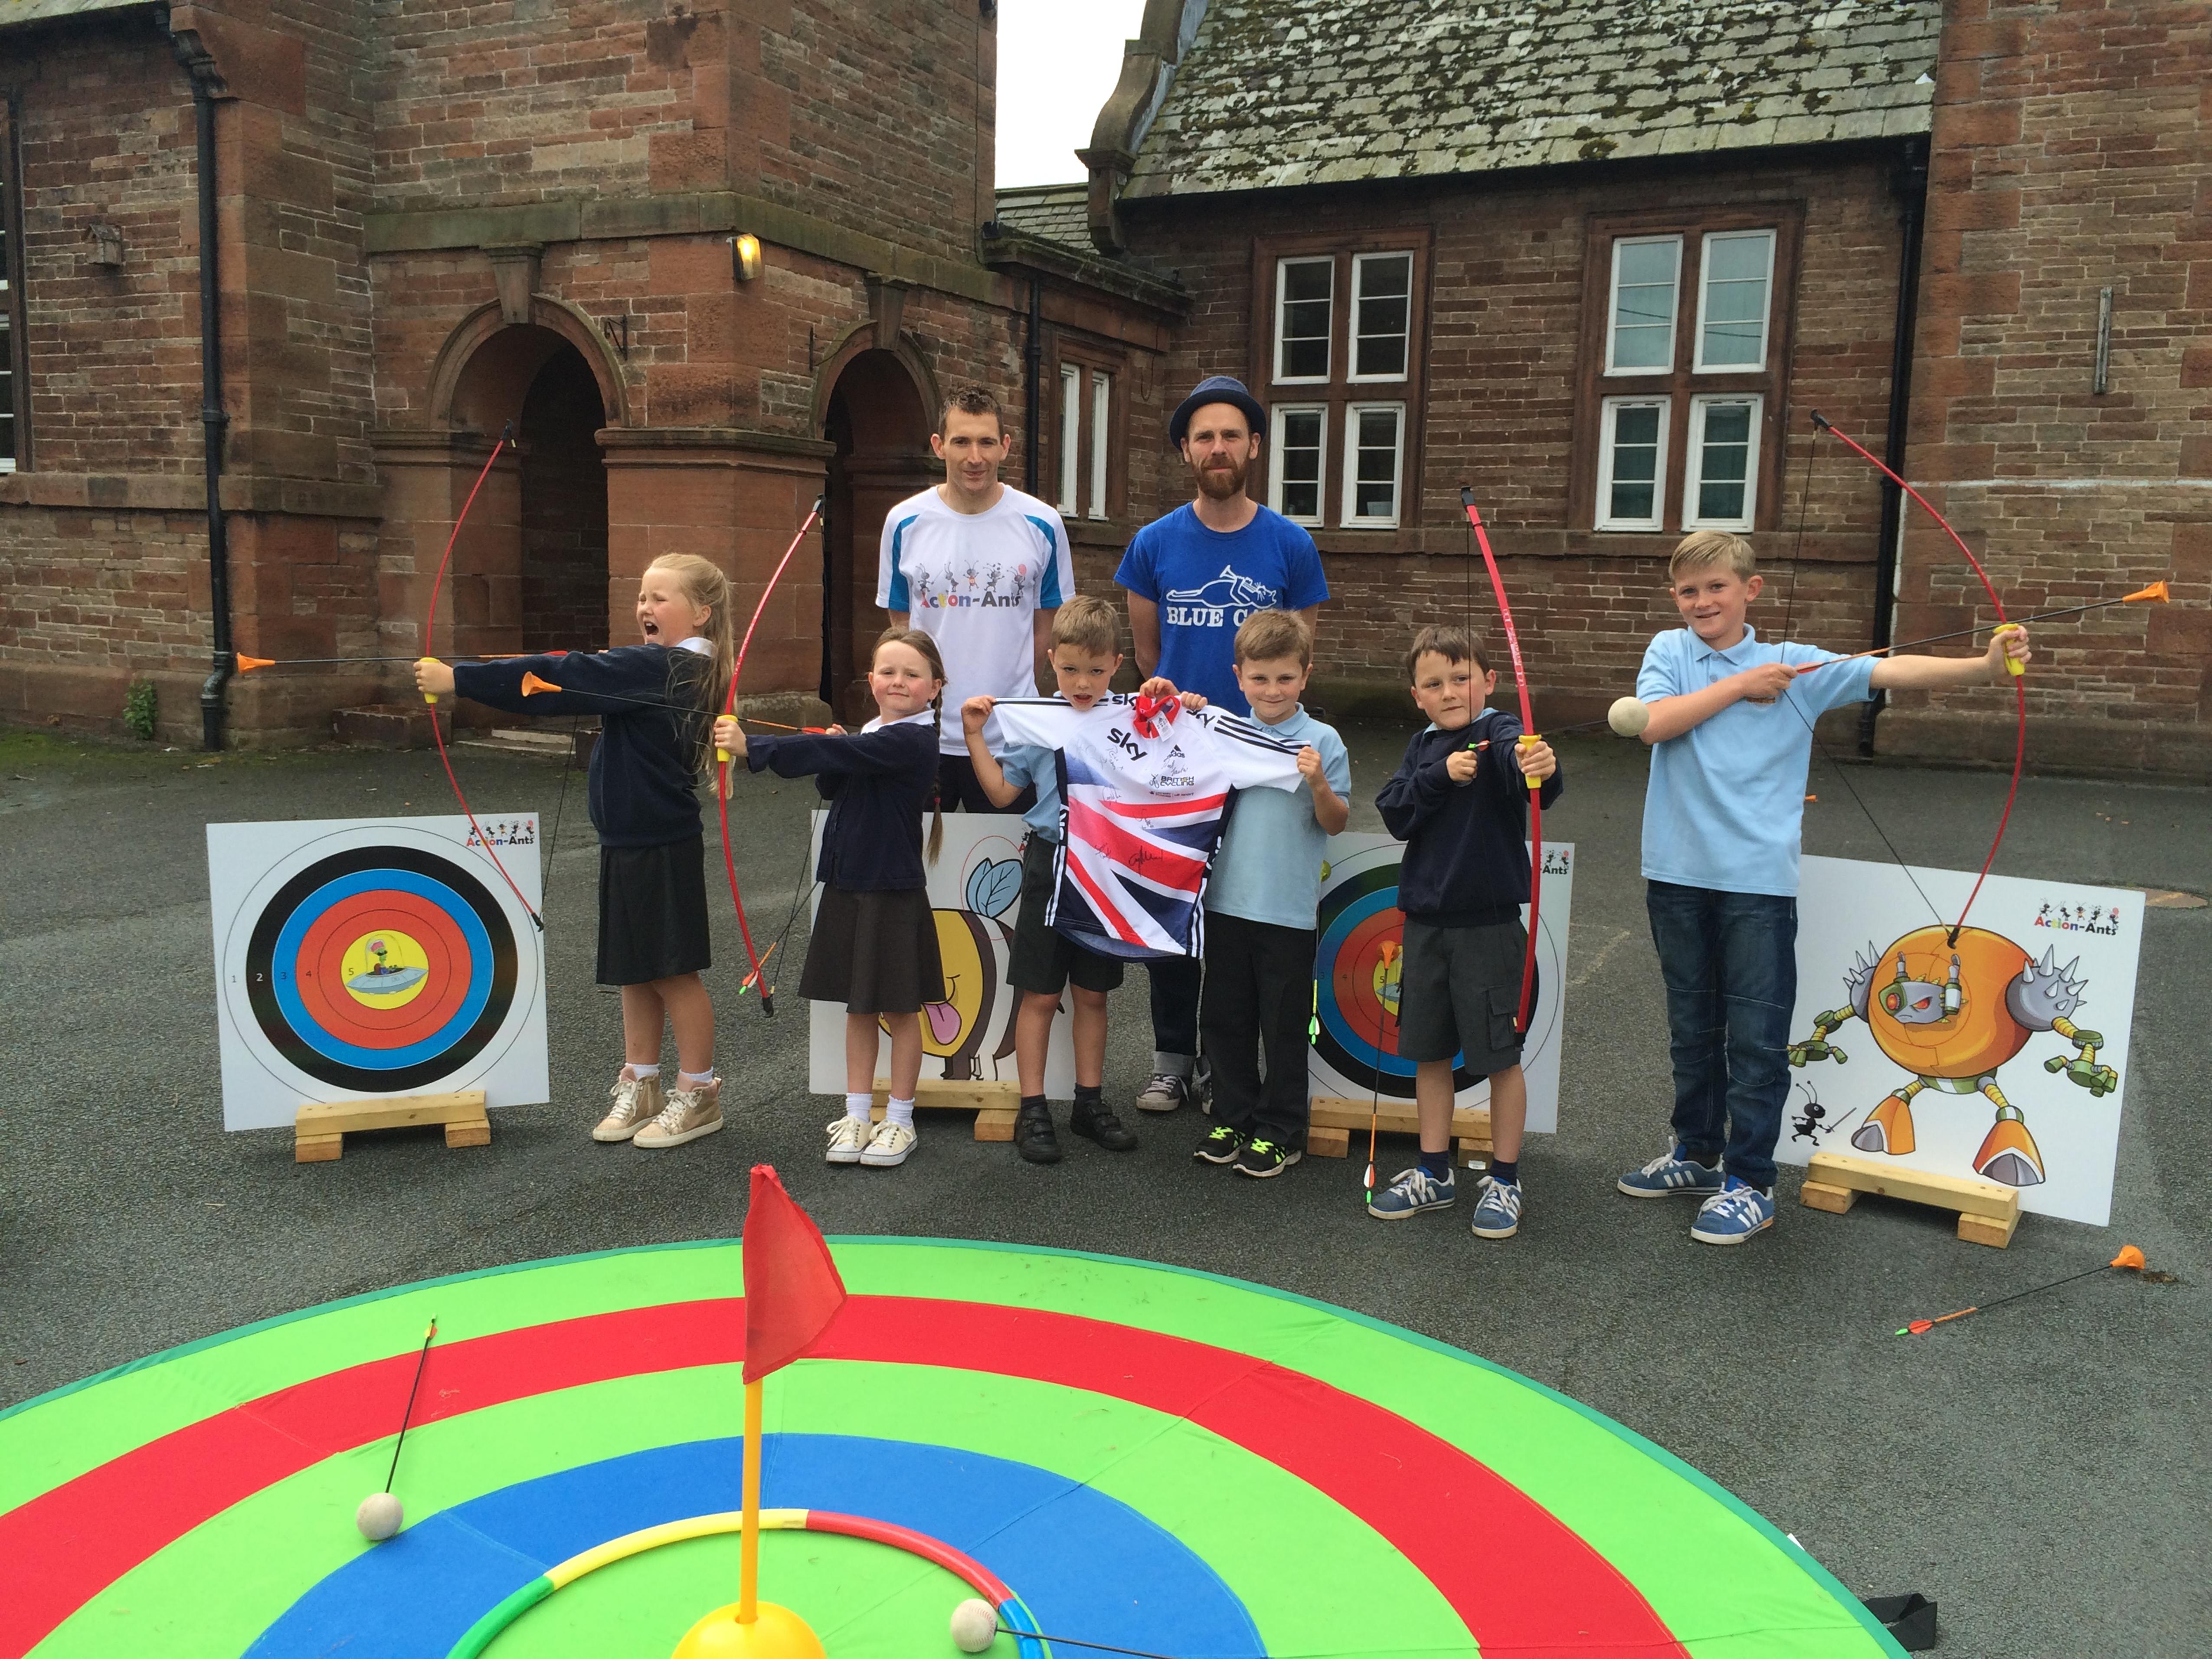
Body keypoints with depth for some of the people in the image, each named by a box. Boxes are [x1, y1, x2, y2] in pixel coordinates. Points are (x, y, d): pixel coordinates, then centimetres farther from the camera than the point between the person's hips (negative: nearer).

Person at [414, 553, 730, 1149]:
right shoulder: (680, 669, 10)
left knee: (673, 970, 3)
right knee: (636, 969, 16)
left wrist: (459, 679, -21)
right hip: (629, 841, 9)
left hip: (661, 847, -9)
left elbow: (562, 681, -23)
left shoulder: (657, 667, -19)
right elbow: (574, 686, 14)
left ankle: (697, 1094, 16)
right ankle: (640, 1084, 27)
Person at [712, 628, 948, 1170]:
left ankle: (899, 1119, 18)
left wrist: (751, 747, -32)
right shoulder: (868, 736, 8)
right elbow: (835, 790, 17)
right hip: (849, 886, 8)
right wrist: (834, 758, -4)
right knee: (859, 1007, 14)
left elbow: (838, 755, -30)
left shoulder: (911, 740, -18)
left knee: (899, 1008, 6)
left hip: (894, 892, -7)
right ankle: (857, 1115, 25)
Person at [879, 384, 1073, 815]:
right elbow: (900, 625, 9)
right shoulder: (905, 523, 1)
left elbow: (1047, 625, 7)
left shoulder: (1042, 525, -1)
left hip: (1010, 738, -1)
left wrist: (1020, 697, 6)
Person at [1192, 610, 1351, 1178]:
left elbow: (1337, 824, -6)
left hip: (1288, 910, -4)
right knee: (1224, 1019, 13)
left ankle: (1280, 1131, 20)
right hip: (1226, 900, 4)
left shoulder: (1321, 741, -5)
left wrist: (1319, 785, -24)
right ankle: (1233, 1117, 29)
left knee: (1284, 1025, 7)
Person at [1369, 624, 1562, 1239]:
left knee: (1500, 1054, 5)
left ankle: (1504, 1181, 20)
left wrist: (1541, 767, -56)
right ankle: (1434, 1173, 29)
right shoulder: (1422, 748, 8)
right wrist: (1440, 776, -17)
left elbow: (1522, 763, -34)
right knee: (1428, 1051, 14)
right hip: (1426, 920, 6)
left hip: (1489, 923, -6)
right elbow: (1395, 814, -3)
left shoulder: (1500, 734, -10)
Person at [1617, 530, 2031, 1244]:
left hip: (1758, 878, -2)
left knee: (1757, 1036, 1)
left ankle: (1748, 1182, 13)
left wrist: (1986, 665, -22)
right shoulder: (1669, 651, 5)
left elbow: (1891, 672, -9)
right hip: (1677, 871, 3)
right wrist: (1739, 686, -11)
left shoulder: (1796, 666, 1)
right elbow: (1655, 723, -12)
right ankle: (1697, 1153, 33)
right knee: (1691, 1025, 16)